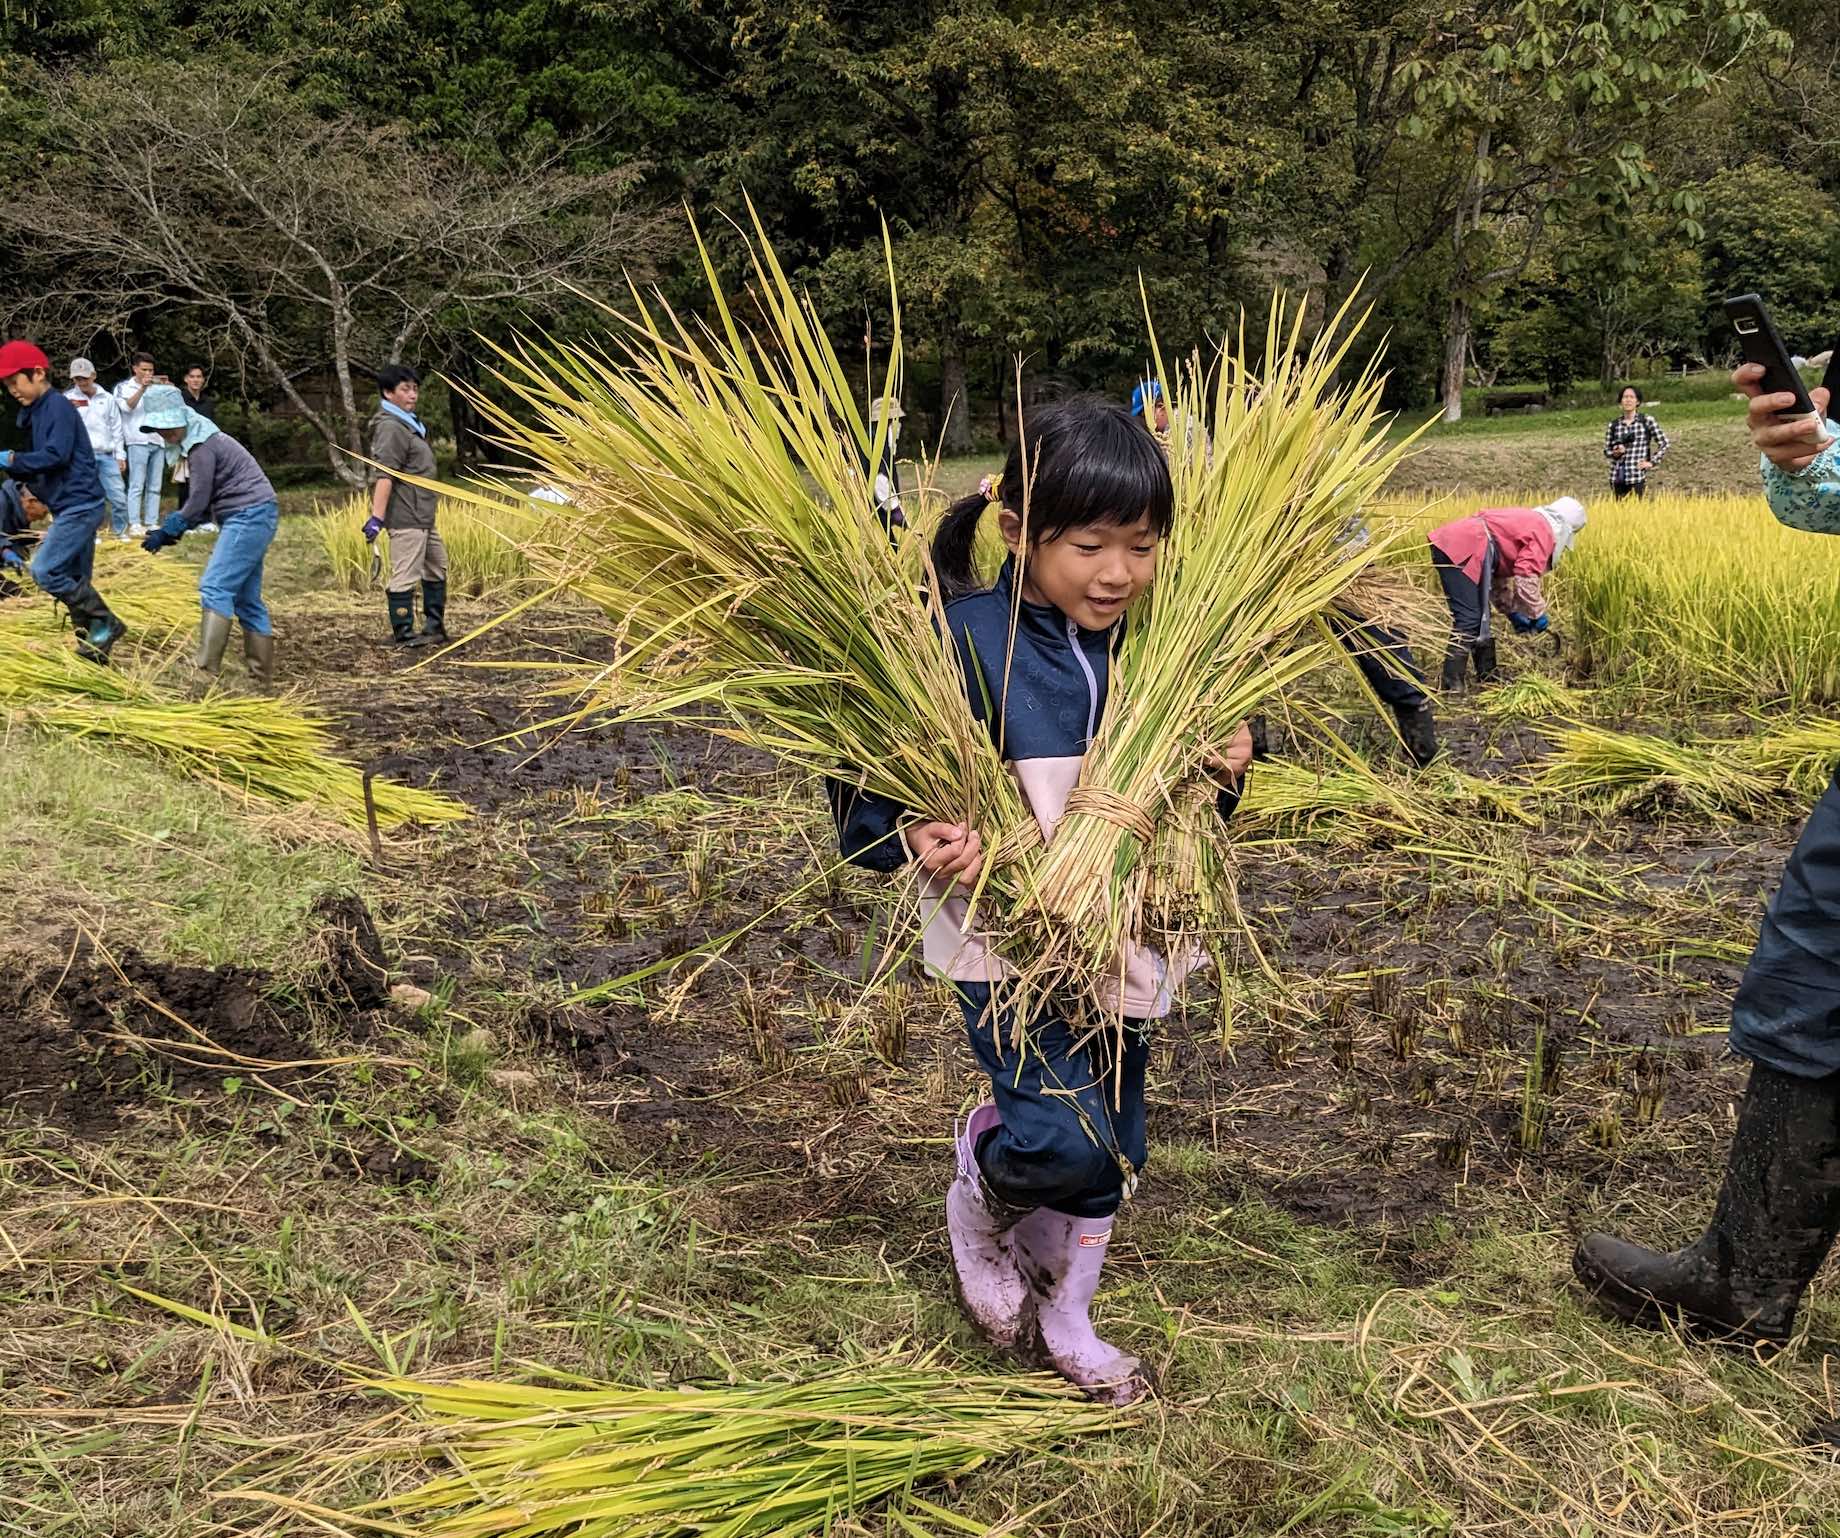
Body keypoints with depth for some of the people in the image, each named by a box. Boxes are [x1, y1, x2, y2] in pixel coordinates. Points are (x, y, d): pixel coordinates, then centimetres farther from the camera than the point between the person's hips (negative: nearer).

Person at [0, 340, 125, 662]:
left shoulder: (57, 406, -12)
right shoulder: (36, 412, 17)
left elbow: (56, 455, -22)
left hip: (79, 505, -10)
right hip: (74, 506, 10)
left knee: (44, 570, -16)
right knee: (75, 582, 10)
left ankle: (104, 623, -9)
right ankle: (93, 647, 14)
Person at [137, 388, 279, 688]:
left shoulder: (202, 447, -15)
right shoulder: (198, 442, 17)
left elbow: (198, 501, -15)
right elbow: (203, 501, 18)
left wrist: (167, 532, -6)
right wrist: (172, 528, 7)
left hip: (249, 516, -11)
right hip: (249, 518, 11)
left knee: (215, 587, -17)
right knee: (246, 597, 11)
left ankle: (206, 669, -24)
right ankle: (262, 675, 14)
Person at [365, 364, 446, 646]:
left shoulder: (407, 423, 17)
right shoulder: (390, 427, -14)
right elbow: (384, 475, -22)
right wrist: (377, 518, -28)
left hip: (423, 517, 11)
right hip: (406, 518, -11)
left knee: (436, 569, 18)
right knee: (405, 577, -6)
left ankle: (434, 628, 26)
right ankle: (403, 634, 0)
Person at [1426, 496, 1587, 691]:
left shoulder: (1528, 521, 28)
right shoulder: (1544, 532, -1)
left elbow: (1499, 575, 33)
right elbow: (1526, 580, -12)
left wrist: (1513, 612, 31)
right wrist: (1537, 615, 2)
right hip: (1461, 551, -10)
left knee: (1481, 618, 18)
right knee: (1469, 621, -11)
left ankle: (1487, 677, 26)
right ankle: (1452, 687, -13)